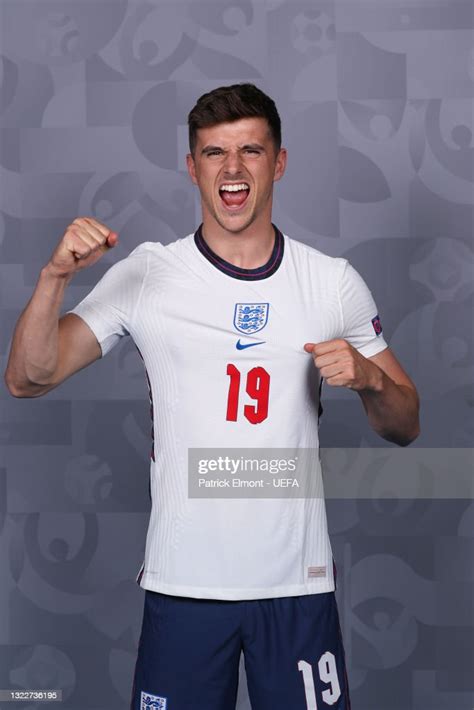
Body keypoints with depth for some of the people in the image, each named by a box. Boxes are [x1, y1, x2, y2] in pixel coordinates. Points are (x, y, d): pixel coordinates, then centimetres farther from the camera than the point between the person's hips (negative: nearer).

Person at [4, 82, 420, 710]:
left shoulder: (334, 282, 3)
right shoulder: (146, 275, -1)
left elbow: (404, 428, 9)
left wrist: (369, 378, -13)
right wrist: (55, 276, -19)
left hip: (298, 581, 1)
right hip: (183, 581, -1)